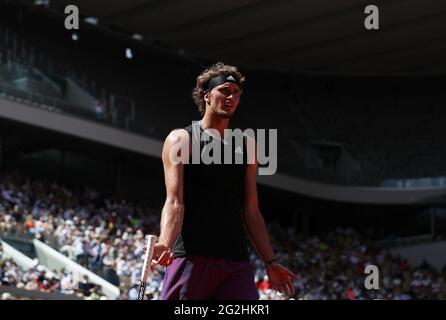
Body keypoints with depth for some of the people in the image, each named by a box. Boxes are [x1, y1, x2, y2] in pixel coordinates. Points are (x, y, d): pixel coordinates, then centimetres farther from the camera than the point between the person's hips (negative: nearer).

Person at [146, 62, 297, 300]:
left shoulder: (246, 147, 18)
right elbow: (174, 202, -7)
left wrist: (271, 262, 12)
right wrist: (165, 244, -25)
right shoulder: (181, 140, 5)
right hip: (191, 258, -4)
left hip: (236, 262, 4)